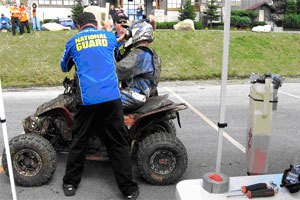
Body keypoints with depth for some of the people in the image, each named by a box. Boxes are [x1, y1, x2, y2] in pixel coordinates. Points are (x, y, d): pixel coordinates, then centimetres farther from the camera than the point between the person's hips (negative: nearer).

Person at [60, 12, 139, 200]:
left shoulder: (73, 42, 12)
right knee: (119, 145, 7)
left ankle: (70, 184, 30)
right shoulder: (109, 36, 14)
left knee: (79, 142, 17)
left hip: (87, 99, 0)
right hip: (111, 98, 0)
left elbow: (64, 67, 29)